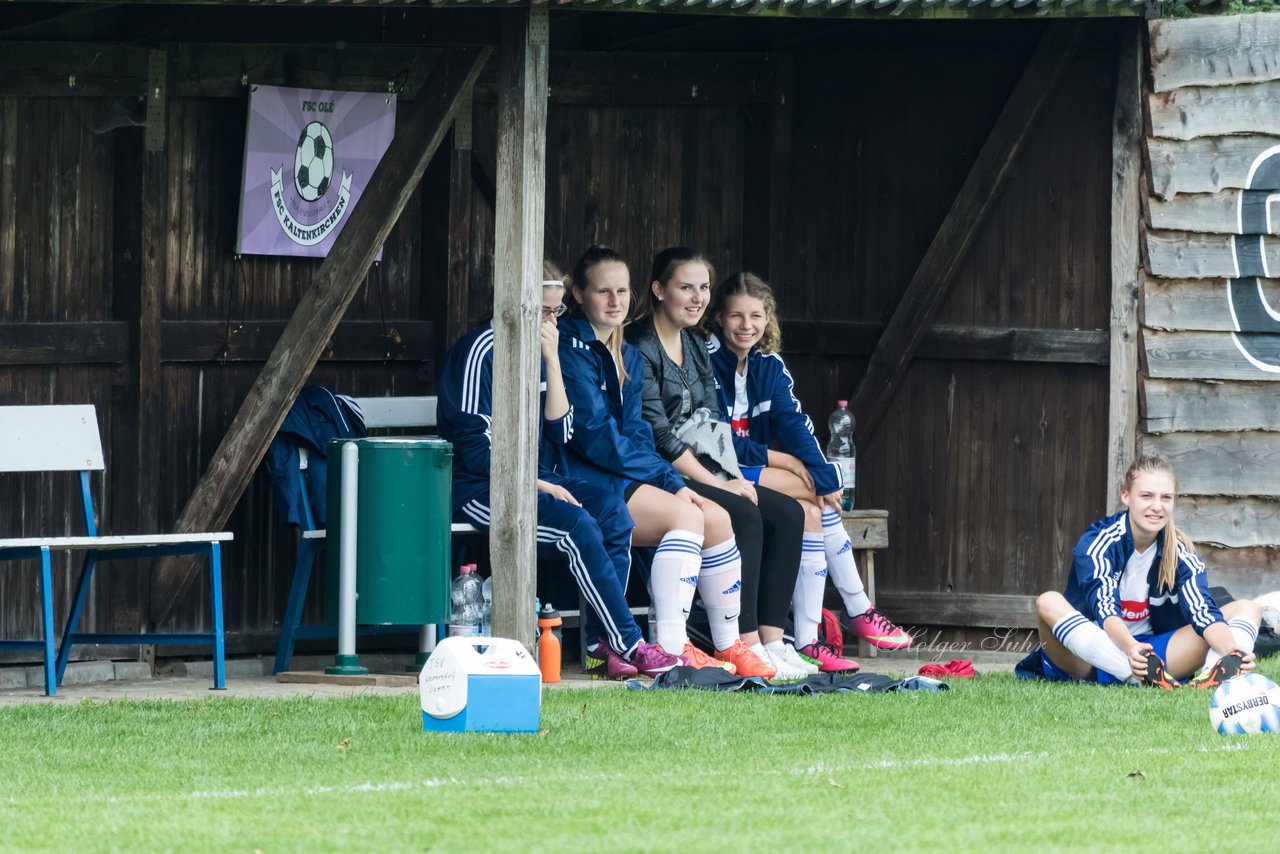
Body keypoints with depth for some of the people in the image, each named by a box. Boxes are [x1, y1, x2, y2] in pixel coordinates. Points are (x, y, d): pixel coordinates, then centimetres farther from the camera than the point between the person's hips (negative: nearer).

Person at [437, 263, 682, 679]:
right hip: (476, 488, -8)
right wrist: (541, 486, -16)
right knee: (577, 525, -29)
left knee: (612, 511, -19)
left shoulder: (537, 350, 14)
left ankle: (610, 650, -24)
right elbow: (477, 449, -14)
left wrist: (552, 361, -1)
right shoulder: (480, 350, -10)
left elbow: (561, 433, 7)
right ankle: (631, 646, -25)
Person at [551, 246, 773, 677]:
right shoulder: (570, 348, -11)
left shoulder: (628, 357, 18)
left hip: (622, 475, 9)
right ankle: (669, 647, -32)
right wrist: (669, 481, -12)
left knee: (716, 518, -8)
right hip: (582, 479, -9)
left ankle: (729, 645, -4)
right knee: (685, 516, -24)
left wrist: (671, 480, -5)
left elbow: (635, 433, 15)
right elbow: (595, 436, -16)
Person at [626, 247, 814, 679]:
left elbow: (713, 422, 15)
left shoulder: (695, 346, 17)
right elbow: (659, 435, -16)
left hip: (701, 471, 9)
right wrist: (719, 484, -17)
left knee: (787, 513, -8)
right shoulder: (640, 349, -11)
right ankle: (746, 645, -26)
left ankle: (771, 640, -12)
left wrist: (735, 477, -2)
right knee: (743, 516, -28)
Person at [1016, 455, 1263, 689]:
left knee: (1248, 608, -9)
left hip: (1151, 652, 4)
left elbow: (1202, 610, -19)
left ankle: (1213, 676, -45)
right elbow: (1104, 607, -30)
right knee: (1049, 603, -35)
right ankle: (1145, 677, -54)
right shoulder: (1097, 543, -14)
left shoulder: (1181, 552, -3)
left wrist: (1232, 651, -41)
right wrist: (1131, 648, -52)